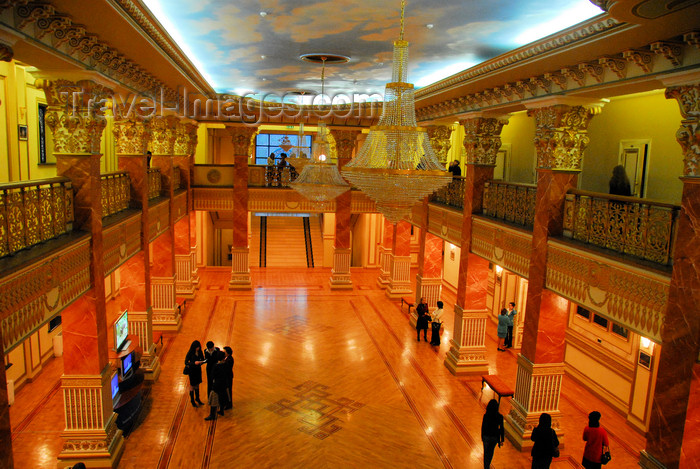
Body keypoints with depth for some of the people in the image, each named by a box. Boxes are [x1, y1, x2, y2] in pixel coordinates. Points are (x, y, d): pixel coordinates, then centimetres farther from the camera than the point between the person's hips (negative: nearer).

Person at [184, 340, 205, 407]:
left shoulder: (199, 352, -2)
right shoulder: (190, 353, -18)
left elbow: (202, 359, 6)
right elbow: (186, 362, -19)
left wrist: (202, 362, -17)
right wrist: (194, 363, -30)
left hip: (198, 370, 5)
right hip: (192, 371, -5)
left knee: (197, 385, 17)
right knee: (192, 385, 6)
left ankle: (197, 399, 32)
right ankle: (192, 401, 20)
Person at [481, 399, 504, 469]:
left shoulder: (486, 416, -20)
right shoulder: (500, 417, -16)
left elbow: (483, 427, -10)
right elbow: (501, 429, -10)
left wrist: (482, 437, 6)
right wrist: (502, 440, 0)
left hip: (486, 436, -3)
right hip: (495, 436, 3)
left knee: (486, 452, 15)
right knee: (491, 451, 27)